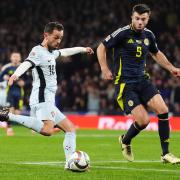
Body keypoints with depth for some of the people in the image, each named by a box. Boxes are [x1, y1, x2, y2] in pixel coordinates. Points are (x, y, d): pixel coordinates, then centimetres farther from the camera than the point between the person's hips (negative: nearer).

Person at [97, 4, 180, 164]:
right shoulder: (123, 33, -10)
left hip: (142, 80, 5)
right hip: (124, 83, -5)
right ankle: (125, 141, 18)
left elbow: (156, 53, 27)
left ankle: (166, 154, -2)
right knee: (143, 120, -16)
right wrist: (105, 69, -8)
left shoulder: (148, 35, 7)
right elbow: (101, 48, -1)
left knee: (163, 110, -14)